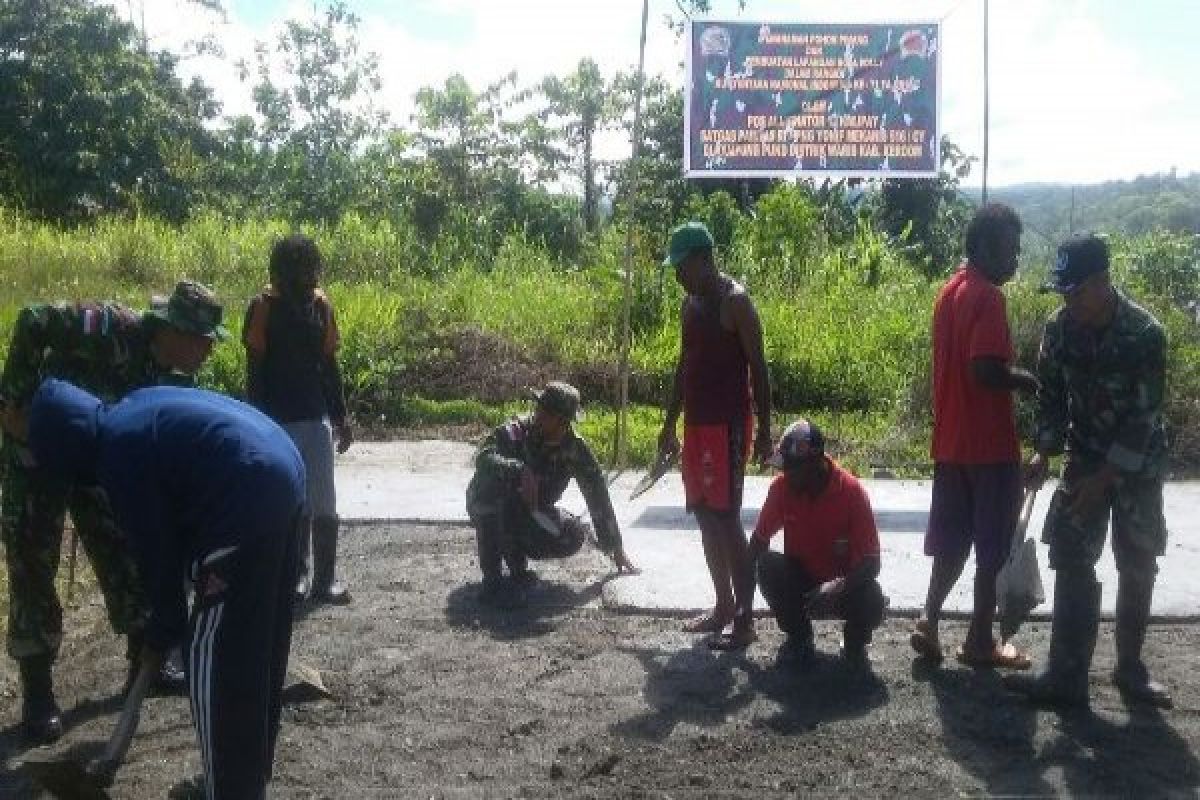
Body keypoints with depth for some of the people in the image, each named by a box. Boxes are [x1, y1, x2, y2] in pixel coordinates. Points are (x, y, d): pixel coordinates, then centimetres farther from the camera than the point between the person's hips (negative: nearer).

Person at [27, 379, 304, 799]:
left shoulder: (119, 454, -7)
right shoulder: (136, 409, 20)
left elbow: (156, 552, -1)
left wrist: (162, 633, 13)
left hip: (249, 502, -10)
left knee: (214, 662, 3)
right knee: (259, 647, 21)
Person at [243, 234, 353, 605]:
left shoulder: (321, 304, 4)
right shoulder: (264, 307, -7)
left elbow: (329, 365, 9)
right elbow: (255, 370, -5)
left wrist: (341, 417, 10)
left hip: (317, 418, 3)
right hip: (278, 420, -3)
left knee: (324, 503, 1)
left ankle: (326, 578, 8)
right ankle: (296, 573, 16)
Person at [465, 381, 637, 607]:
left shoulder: (575, 448, -12)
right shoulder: (515, 432, -21)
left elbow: (598, 496, -7)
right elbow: (484, 458, -39)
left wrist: (616, 549, -5)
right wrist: (520, 470, -57)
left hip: (533, 514, 2)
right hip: (489, 512, -2)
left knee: (574, 537, -22)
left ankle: (517, 558, 5)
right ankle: (492, 578, -28)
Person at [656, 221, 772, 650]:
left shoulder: (735, 302, -11)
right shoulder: (690, 304, 13)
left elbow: (758, 369, -12)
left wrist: (764, 430, -15)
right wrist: (670, 424, 20)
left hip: (727, 425, -8)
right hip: (695, 424, 8)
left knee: (726, 518, -8)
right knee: (706, 517, 11)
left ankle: (745, 618, -2)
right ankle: (723, 606, 21)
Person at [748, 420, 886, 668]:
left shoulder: (852, 491, -22)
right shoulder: (782, 487, -14)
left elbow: (871, 563, -22)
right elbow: (757, 544, -6)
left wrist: (839, 586, -42)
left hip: (844, 585, -2)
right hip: (800, 579, 3)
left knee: (872, 604, -33)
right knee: (767, 564, -27)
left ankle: (854, 643, 4)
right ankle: (799, 639, -3)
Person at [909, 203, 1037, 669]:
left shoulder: (950, 291, 12)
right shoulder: (987, 297, -17)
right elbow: (987, 370, -26)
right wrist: (1028, 382, -9)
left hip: (952, 441, 8)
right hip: (990, 444, -8)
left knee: (953, 539, 16)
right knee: (992, 548, 3)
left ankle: (929, 622, 13)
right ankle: (981, 643, 12)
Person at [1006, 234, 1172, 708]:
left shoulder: (1144, 333, -23)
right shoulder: (1060, 328, -10)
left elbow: (1144, 416, -22)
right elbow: (1051, 394, 1)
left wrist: (1104, 478, -23)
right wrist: (1044, 453, -10)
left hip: (1138, 465, -3)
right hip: (1085, 460, 3)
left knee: (1138, 567, 6)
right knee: (1072, 564, -3)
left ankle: (1130, 668, 23)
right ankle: (1067, 675, -1)